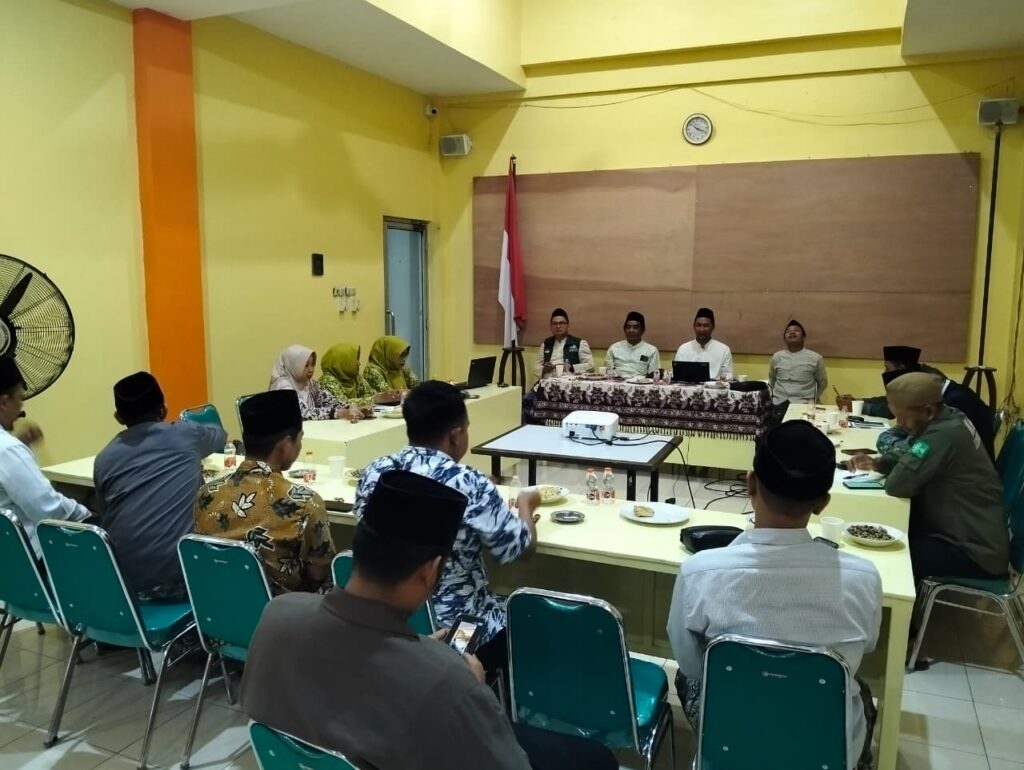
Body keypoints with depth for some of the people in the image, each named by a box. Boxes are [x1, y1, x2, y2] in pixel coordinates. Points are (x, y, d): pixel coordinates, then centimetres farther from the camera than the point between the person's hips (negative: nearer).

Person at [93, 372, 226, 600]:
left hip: (125, 581, 4)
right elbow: (220, 434, 27)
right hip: (180, 577, -3)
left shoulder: (104, 459, 8)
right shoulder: (187, 435, 3)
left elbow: (106, 517, 19)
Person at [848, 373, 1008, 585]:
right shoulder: (947, 419, 3)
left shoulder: (943, 434, -27)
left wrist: (890, 476, -7)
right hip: (972, 535, 9)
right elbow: (914, 463, 17)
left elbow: (898, 484, -30)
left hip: (977, 552, -9)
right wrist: (877, 463, -1)